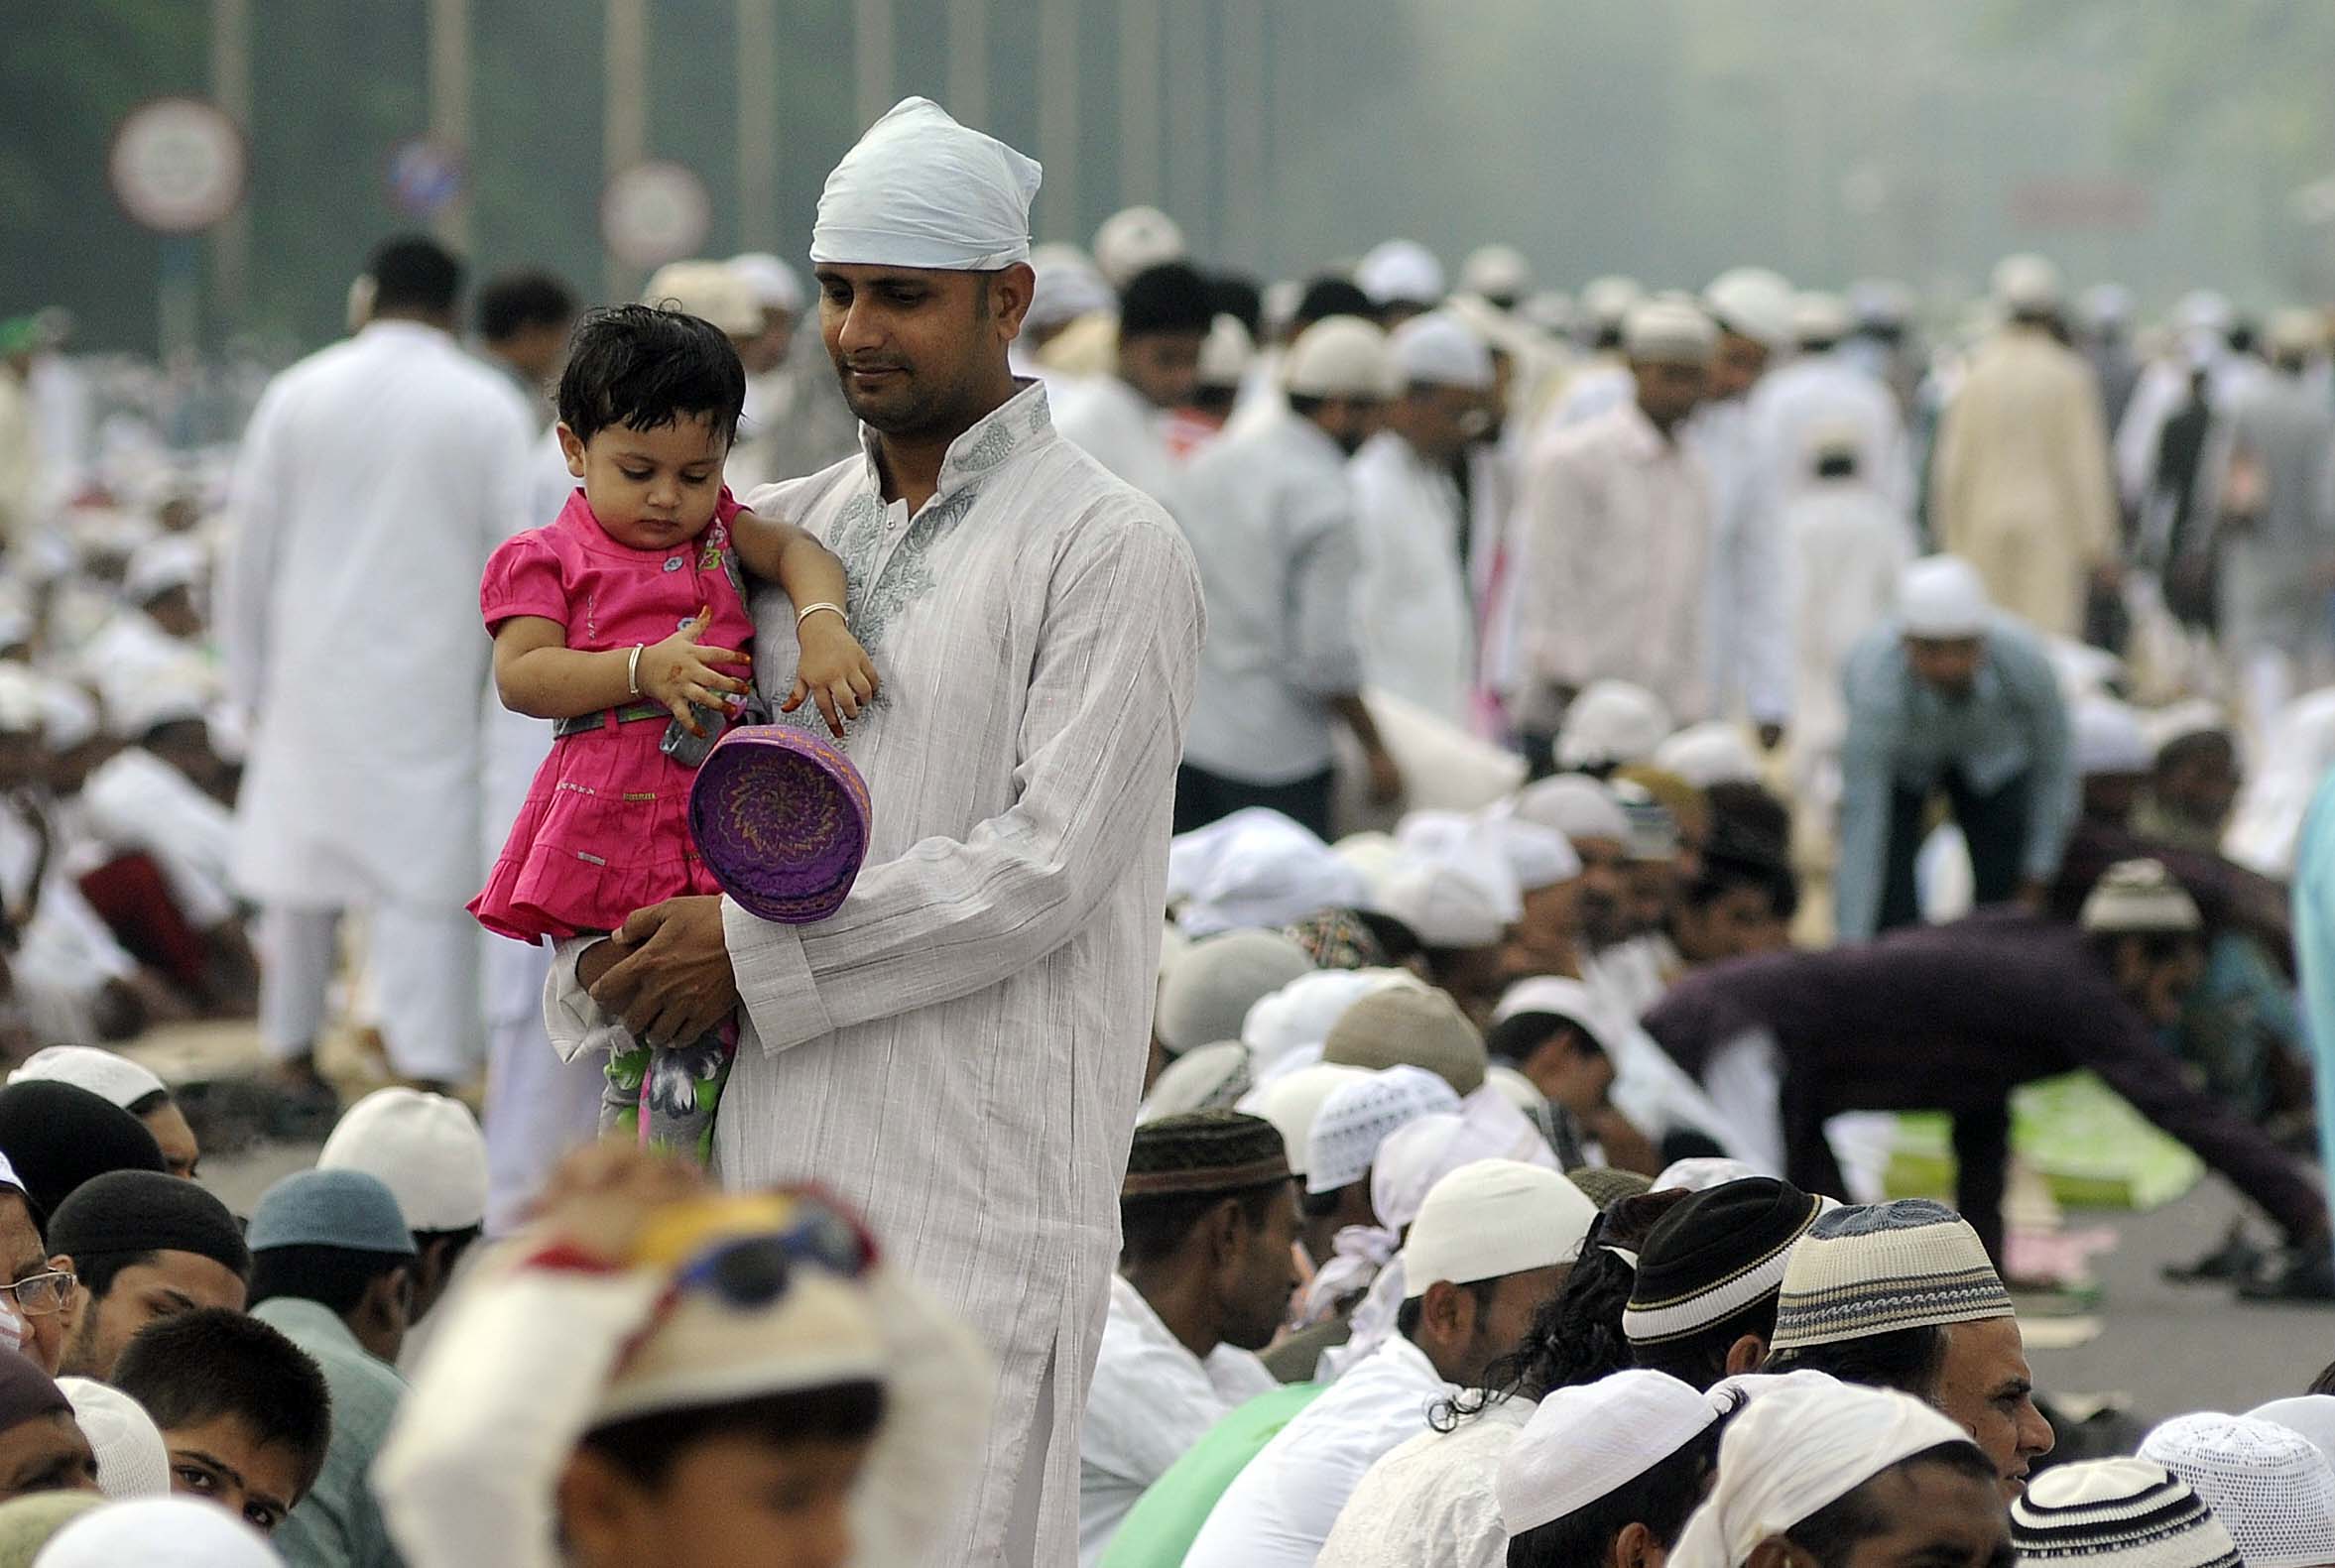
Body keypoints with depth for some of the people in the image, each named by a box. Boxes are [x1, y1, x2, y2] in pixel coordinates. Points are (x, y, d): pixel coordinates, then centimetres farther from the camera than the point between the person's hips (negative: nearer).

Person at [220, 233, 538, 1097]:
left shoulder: (296, 395, 1)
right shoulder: (489, 408, -4)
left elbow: (249, 552, 4)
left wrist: (250, 678, 12)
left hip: (314, 677, 2)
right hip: (433, 688, -2)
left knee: (302, 858, 15)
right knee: (426, 871, -1)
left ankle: (293, 1045, 28)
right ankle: (426, 1064, -8)